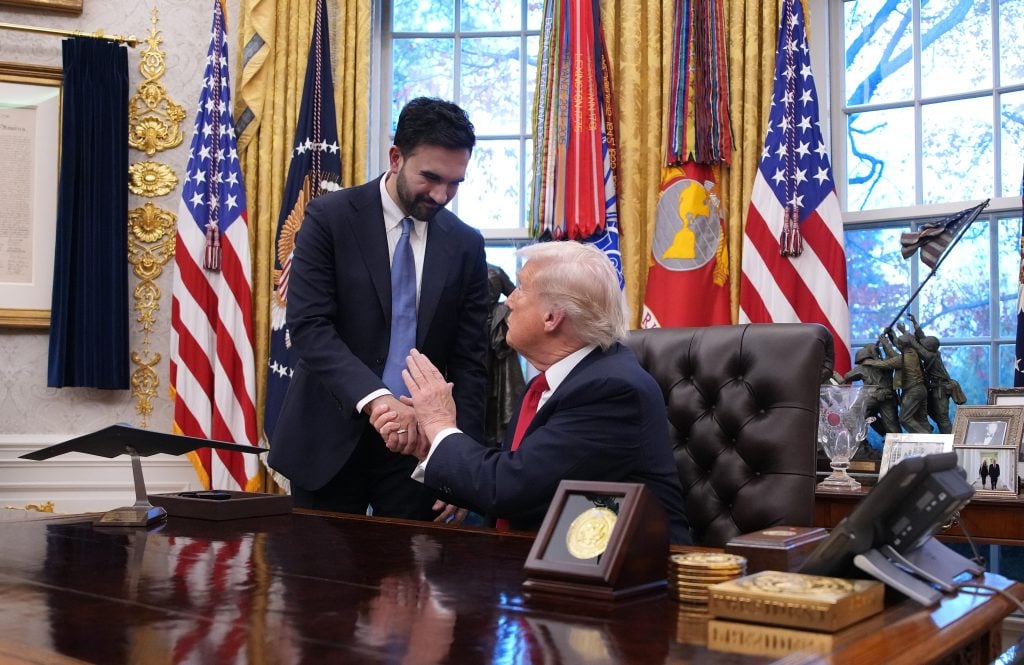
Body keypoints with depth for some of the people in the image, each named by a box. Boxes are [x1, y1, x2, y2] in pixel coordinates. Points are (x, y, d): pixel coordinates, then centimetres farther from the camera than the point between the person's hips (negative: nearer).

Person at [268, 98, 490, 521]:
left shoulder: (466, 245, 2)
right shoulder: (330, 217, -6)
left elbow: (468, 360, 3)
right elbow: (308, 325, -16)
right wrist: (374, 398, -30)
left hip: (417, 438, 2)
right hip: (332, 436, -2)